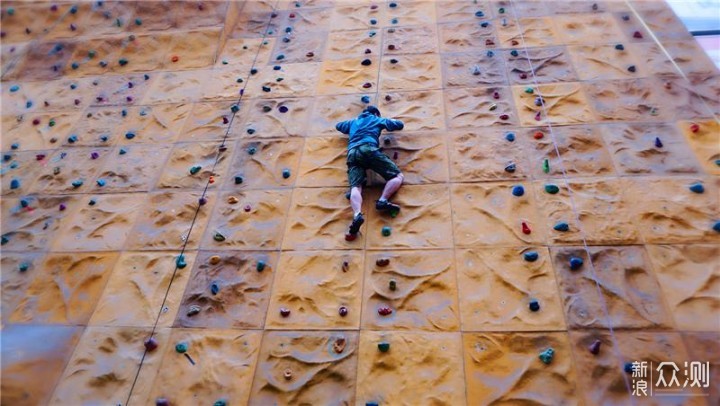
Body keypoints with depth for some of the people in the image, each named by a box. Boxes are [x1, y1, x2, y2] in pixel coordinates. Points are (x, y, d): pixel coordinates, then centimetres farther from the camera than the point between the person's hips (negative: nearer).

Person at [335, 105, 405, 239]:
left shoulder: (353, 121, 38)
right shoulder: (378, 120, 28)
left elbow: (338, 126, 55)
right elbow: (400, 124, 34)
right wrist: (386, 123, 52)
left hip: (352, 153, 4)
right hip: (369, 149, -3)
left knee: (356, 186, -17)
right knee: (398, 176, 2)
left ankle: (357, 215, -47)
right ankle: (383, 200, -24)